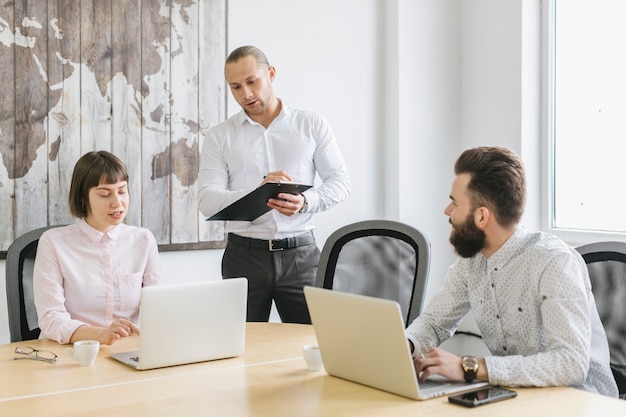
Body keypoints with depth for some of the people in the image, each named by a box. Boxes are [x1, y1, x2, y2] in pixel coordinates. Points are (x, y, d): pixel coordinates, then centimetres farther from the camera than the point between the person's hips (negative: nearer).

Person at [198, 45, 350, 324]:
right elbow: (207, 200, -4)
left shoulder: (312, 125, 7)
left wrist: (306, 202, -17)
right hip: (244, 256, 0)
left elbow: (340, 179, 4)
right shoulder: (220, 136, 6)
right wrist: (256, 193, -22)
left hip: (300, 254, 0)